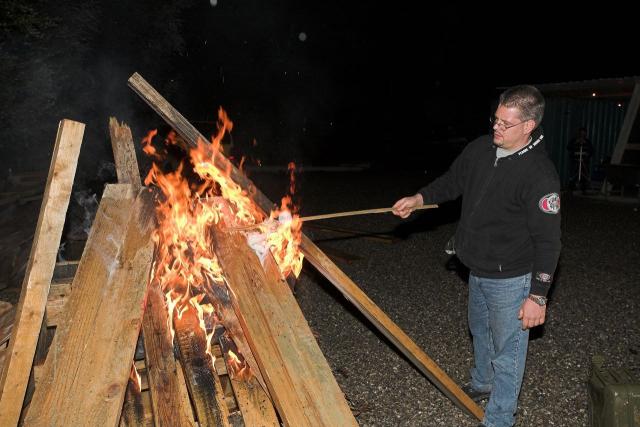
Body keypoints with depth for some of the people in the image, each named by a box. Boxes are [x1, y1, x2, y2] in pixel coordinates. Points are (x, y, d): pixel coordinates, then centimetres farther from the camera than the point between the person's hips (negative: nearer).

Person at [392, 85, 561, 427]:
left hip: (510, 280, -8)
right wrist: (419, 198, -2)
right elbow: (453, 182, 13)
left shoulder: (540, 176, -24)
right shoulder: (480, 149, -4)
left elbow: (548, 241, -22)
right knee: (480, 331, 27)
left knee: (506, 350, 7)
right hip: (477, 271, 8)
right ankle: (481, 384, 52)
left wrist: (538, 296, -21)